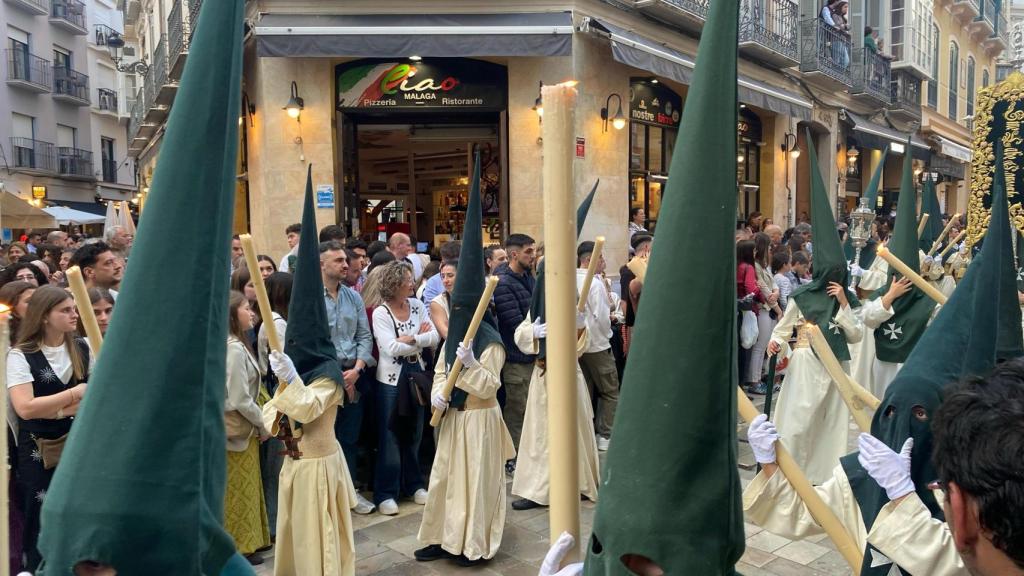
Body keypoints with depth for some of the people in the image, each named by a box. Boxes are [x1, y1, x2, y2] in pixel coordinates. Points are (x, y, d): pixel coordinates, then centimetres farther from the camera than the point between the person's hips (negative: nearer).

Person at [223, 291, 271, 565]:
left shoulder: (233, 344, 8)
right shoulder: (235, 348, -22)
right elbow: (240, 400, -23)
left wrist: (260, 422, 10)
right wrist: (263, 425, -11)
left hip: (236, 427, 9)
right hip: (238, 429, -9)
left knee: (238, 490, 18)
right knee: (239, 491, 4)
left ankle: (239, 543, 29)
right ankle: (240, 548, 17)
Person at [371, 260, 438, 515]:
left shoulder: (417, 305, 2)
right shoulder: (380, 313, -11)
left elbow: (434, 337, -4)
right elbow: (392, 348, -21)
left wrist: (410, 339, -17)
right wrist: (421, 338, -12)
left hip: (416, 375, 5)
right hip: (391, 378, -4)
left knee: (414, 434, 14)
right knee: (390, 437, 3)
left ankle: (414, 485, 29)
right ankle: (385, 493, 14)